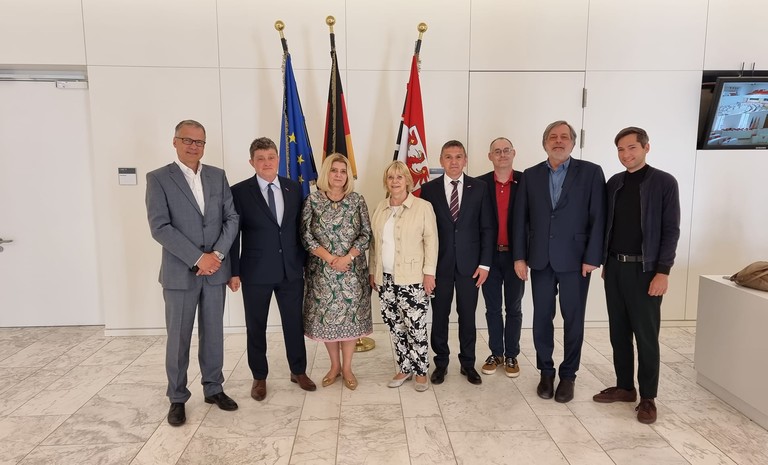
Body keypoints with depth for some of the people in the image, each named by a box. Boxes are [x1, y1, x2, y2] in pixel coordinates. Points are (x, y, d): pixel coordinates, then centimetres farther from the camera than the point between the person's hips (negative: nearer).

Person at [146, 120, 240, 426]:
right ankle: (177, 398, 22)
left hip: (215, 270, 3)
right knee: (178, 339, 7)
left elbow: (231, 218, 3)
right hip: (180, 272, -3)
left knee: (213, 334, 13)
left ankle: (213, 389, 28)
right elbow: (160, 227, -13)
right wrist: (198, 258, -17)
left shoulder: (218, 176, 7)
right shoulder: (158, 178, -4)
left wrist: (217, 254, -11)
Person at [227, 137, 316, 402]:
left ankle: (298, 371, 32)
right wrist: (233, 271, -8)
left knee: (295, 323, 13)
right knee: (256, 328, 10)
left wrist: (306, 261, 9)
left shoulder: (294, 189, 4)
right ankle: (259, 377, 28)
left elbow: (300, 228, 9)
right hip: (256, 272, -2)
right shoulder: (240, 192, -6)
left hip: (292, 270, 3)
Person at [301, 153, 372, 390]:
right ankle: (334, 366, 26)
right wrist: (331, 259, -13)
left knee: (351, 315, 5)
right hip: (322, 269, 0)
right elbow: (306, 236, -5)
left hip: (352, 269, 0)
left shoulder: (357, 200, 1)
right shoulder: (313, 200, -1)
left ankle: (347, 367, 21)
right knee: (326, 316, 7)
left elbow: (366, 234, -1)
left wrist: (347, 257, -15)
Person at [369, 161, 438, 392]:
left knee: (415, 327, -2)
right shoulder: (380, 209, 10)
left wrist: (429, 272, -11)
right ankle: (404, 368, 26)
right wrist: (373, 271, 12)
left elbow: (431, 240, -6)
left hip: (413, 279, -5)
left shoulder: (423, 207, -4)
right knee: (395, 326, 11)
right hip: (385, 278, 5)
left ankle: (420, 371, 16)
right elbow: (375, 242, 14)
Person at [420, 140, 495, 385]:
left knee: (468, 316, 10)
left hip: (469, 264, 0)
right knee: (439, 316, 9)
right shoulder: (429, 189, 0)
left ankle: (468, 363, 26)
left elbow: (487, 228, 1)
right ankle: (441, 362, 25)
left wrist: (485, 263, -4)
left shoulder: (479, 187, 1)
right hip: (439, 263, 0)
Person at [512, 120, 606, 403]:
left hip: (575, 260, -2)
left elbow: (598, 218, -4)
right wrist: (519, 256, -1)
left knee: (573, 320, 7)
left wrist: (592, 258, -10)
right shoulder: (531, 175, 7)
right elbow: (520, 218, 5)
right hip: (540, 259, 2)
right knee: (542, 318, 8)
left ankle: (568, 375, 22)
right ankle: (546, 372, 23)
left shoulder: (591, 172, -1)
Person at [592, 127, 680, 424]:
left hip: (644, 269, -5)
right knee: (618, 332, 11)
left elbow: (671, 230, -8)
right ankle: (624, 387, 24)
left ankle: (648, 397, 15)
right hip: (614, 267, 5)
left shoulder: (664, 182, -5)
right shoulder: (613, 183, 9)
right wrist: (605, 262, 10)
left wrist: (663, 271, -13)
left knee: (646, 335, 2)